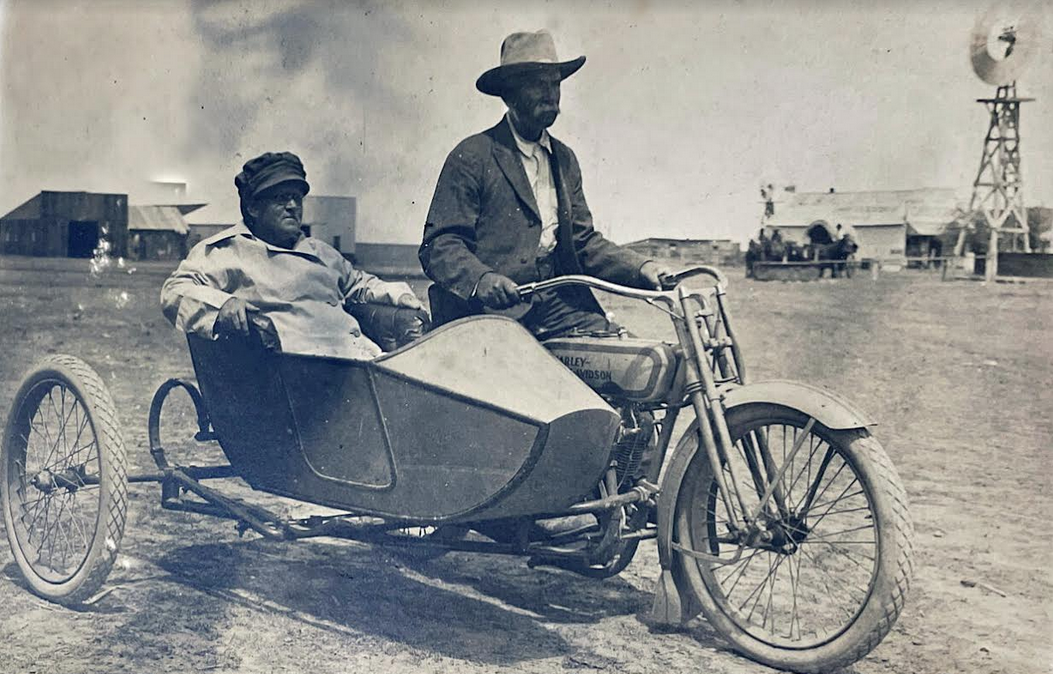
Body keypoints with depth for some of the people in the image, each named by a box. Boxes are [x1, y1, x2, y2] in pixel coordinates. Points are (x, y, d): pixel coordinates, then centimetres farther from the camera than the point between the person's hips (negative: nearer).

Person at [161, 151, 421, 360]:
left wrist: (397, 294, 26)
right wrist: (221, 304, -23)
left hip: (357, 352, 7)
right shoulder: (226, 250, 10)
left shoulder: (320, 252, 33)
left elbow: (358, 283, 47)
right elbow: (175, 291, -1)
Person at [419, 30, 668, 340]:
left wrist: (641, 268, 0)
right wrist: (481, 279, -27)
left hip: (558, 302, 5)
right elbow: (438, 245, -7)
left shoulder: (565, 159, 19)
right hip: (491, 311, -5)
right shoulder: (470, 157, -1)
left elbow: (583, 241, 17)